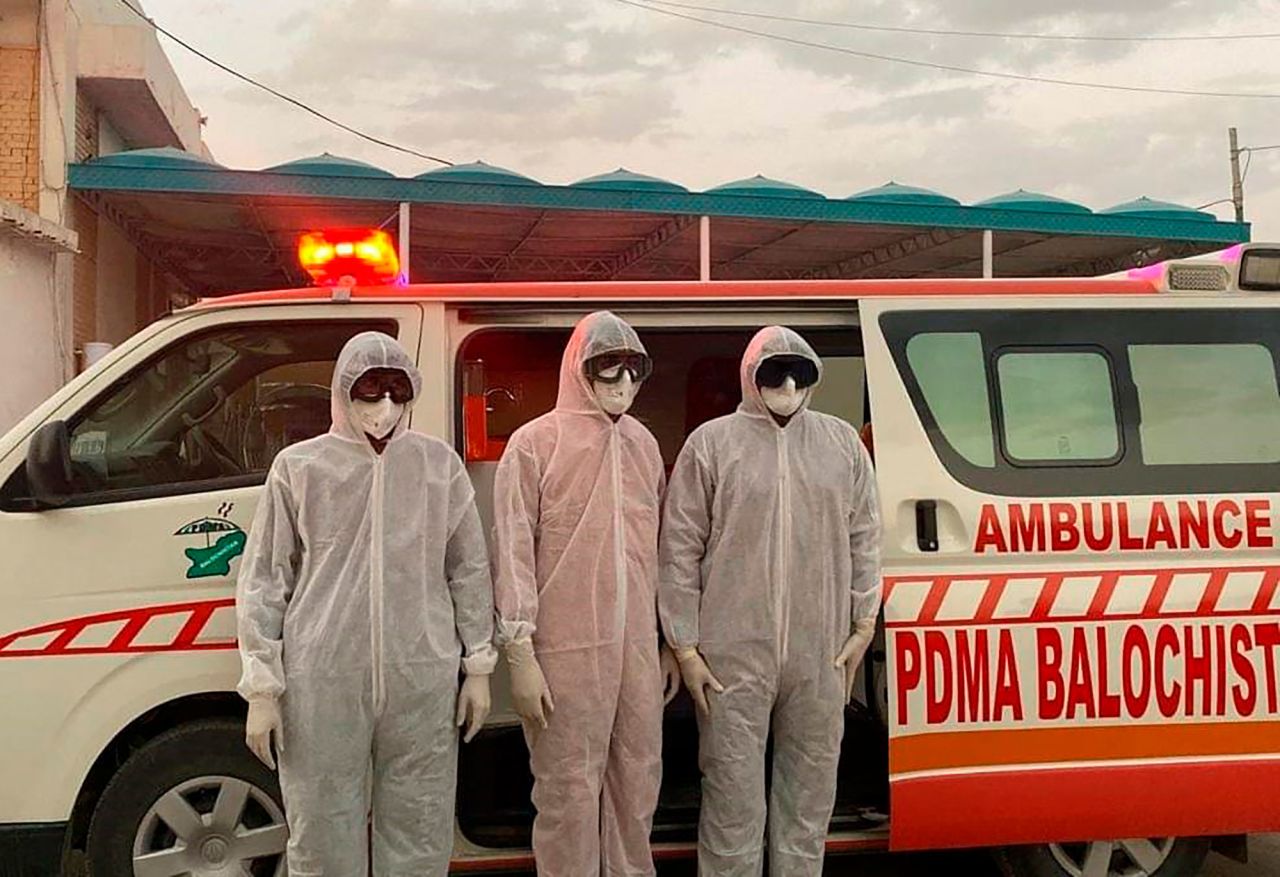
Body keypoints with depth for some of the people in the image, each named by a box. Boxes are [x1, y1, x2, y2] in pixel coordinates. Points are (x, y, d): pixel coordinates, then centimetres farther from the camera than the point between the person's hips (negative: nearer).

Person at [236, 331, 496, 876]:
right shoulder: (299, 467, 2)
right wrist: (261, 687, -1)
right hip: (322, 683, -1)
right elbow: (262, 581, 3)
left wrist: (478, 667, 9)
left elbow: (470, 570, 11)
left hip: (423, 680, 1)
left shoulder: (440, 464, 6)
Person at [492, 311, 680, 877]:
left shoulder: (643, 444, 12)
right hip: (567, 651, -5)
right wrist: (520, 653, -12)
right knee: (570, 791, 3)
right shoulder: (536, 442, -5)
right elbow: (513, 552, -8)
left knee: (638, 782, 14)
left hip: (637, 647, 5)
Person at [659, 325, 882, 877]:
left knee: (810, 788, 14)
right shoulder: (712, 443, -1)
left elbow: (863, 537, 13)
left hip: (820, 654, 3)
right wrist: (685, 646, -5)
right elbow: (680, 548, -2)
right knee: (733, 790, 4)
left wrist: (862, 624, 9)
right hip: (733, 653, -3)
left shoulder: (842, 442, 9)